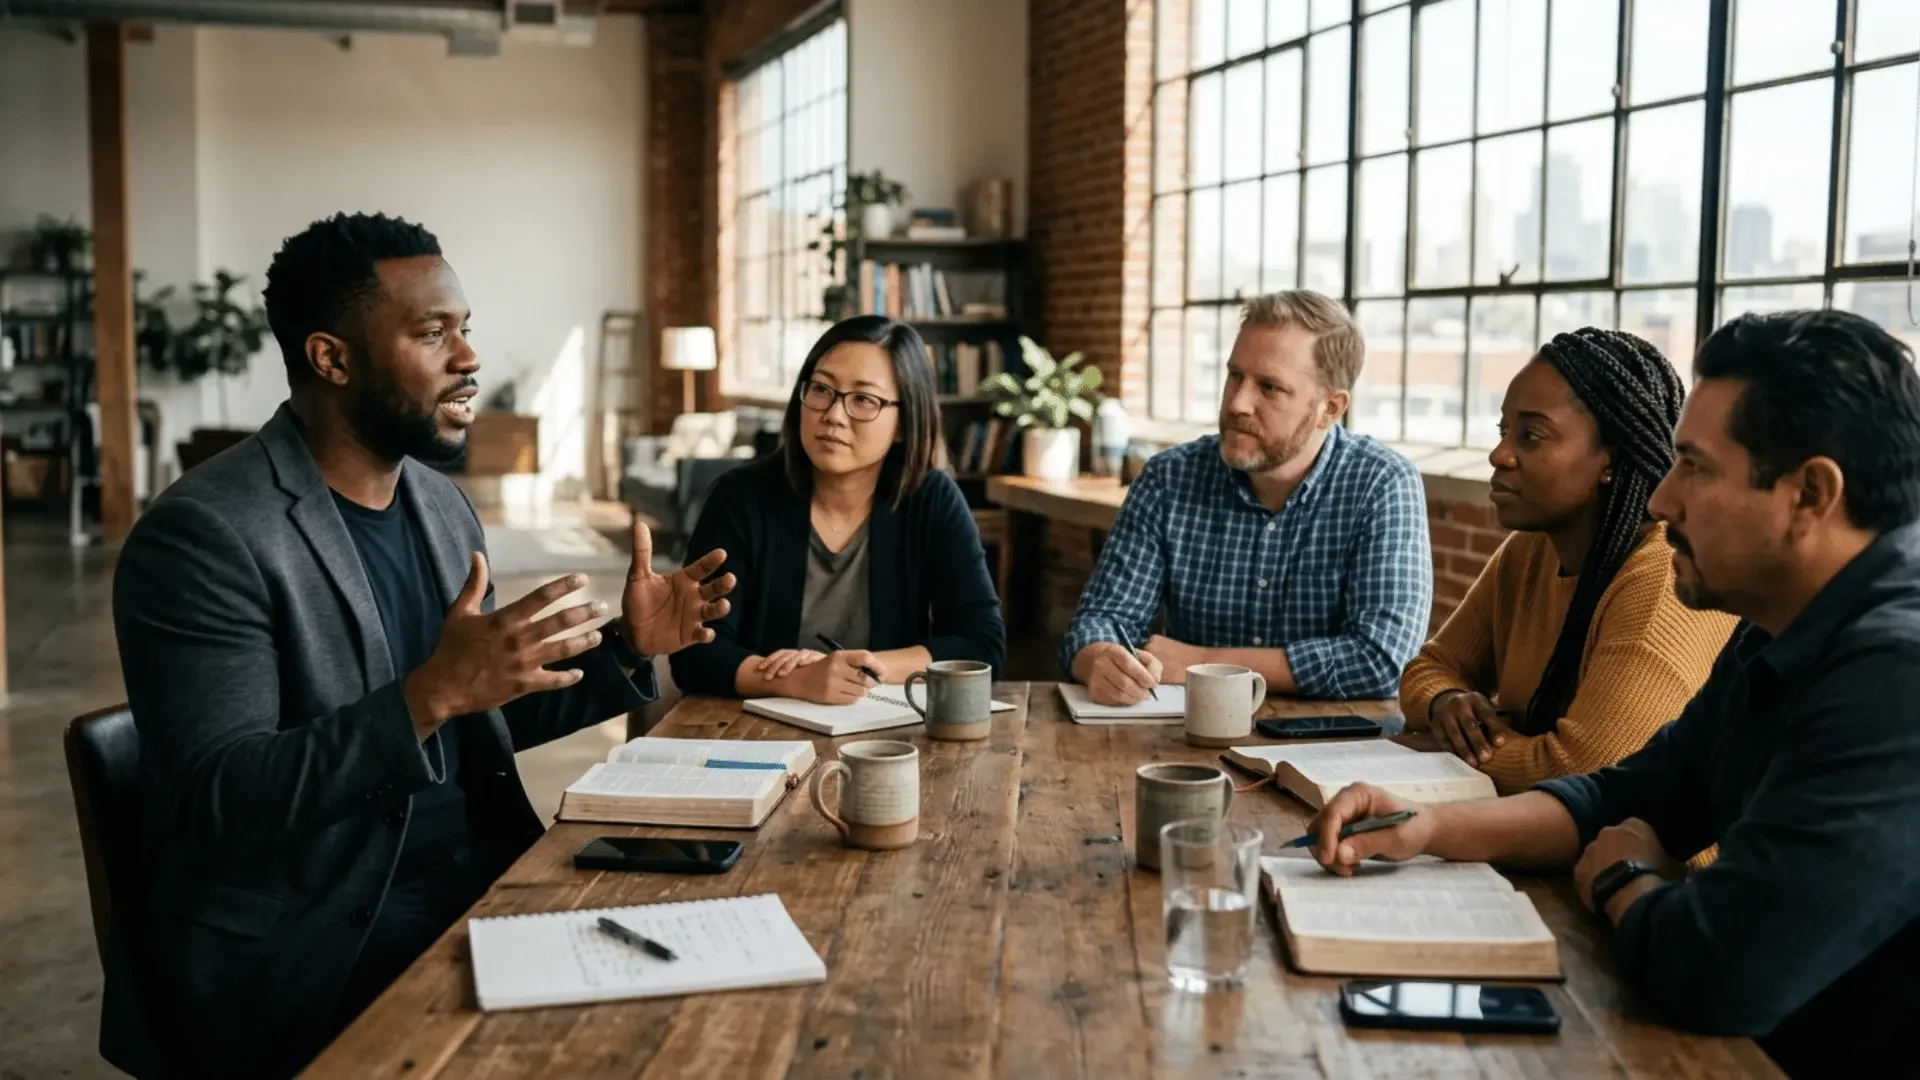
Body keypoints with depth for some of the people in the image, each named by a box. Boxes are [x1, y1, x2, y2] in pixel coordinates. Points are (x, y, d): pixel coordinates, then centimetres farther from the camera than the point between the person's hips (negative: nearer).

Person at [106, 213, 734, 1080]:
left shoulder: (440, 504, 9)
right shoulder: (205, 535, -15)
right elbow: (215, 804, -22)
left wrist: (624, 651, 0)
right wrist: (430, 695, -32)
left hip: (480, 886, 8)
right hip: (304, 953, -7)